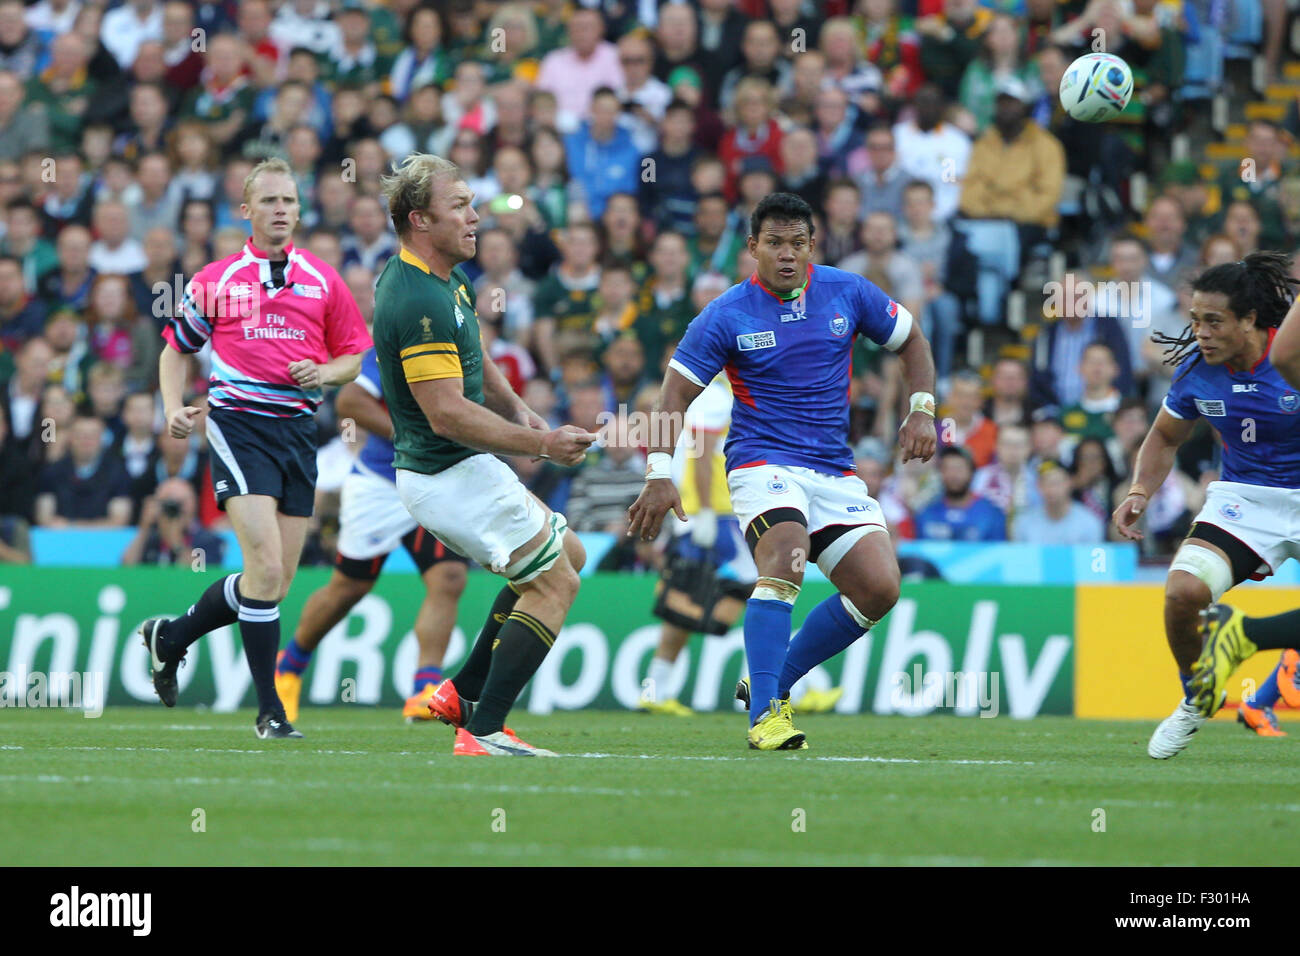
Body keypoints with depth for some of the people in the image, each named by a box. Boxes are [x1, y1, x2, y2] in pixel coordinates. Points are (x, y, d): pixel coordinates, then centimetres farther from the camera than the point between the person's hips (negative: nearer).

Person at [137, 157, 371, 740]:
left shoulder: (323, 281, 11)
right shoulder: (215, 280, 5)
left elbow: (353, 357, 16)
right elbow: (176, 348, 15)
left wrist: (325, 372, -6)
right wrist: (173, 407, -2)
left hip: (298, 427, 4)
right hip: (239, 424, -4)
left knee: (277, 581, 5)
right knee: (265, 564, -18)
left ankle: (171, 637, 29)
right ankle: (269, 710, -11)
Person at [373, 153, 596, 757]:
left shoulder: (447, 278, 10)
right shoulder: (418, 300, -24)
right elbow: (447, 413, -28)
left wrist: (517, 410, 8)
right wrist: (541, 445, -24)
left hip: (449, 471, 11)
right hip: (451, 476, -11)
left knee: (567, 554, 22)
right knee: (554, 582, -8)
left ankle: (464, 692, 18)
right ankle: (483, 731, -11)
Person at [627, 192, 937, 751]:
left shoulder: (848, 294, 3)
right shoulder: (727, 315, -6)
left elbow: (910, 341, 17)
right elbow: (676, 394, -3)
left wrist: (922, 409, 3)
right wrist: (659, 473, -14)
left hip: (835, 470, 5)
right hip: (763, 462, -4)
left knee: (879, 588, -10)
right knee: (786, 558, -32)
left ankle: (771, 683, 5)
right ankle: (764, 714, -31)